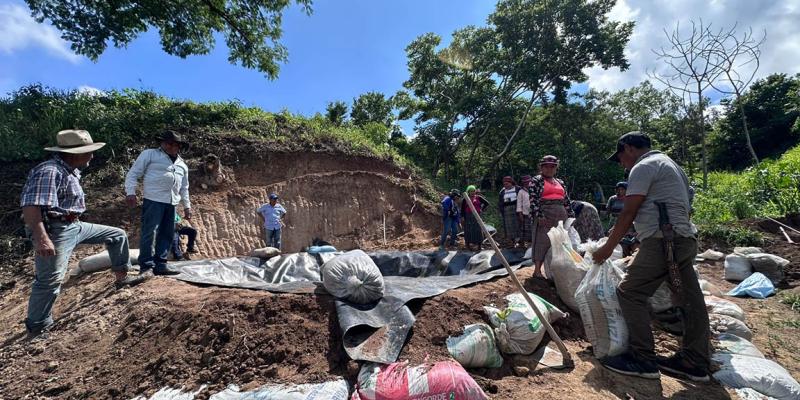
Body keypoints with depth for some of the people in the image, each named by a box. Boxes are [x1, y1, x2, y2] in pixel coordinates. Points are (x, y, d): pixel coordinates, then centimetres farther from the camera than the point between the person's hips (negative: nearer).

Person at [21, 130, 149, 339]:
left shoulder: (71, 170, 10)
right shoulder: (49, 171, -22)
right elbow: (30, 206, -30)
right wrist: (41, 239, -35)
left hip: (75, 226, 10)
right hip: (56, 231, -10)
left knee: (117, 235, 16)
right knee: (50, 281, -5)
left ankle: (121, 277, 25)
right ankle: (37, 329, 9)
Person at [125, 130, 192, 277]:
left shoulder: (182, 164, 20)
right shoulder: (150, 154, 3)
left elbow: (184, 187, 24)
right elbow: (133, 173, 0)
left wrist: (187, 205, 19)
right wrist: (130, 192, -12)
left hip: (171, 203, 6)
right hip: (153, 200, -6)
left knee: (167, 234, 6)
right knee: (149, 233, -10)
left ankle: (160, 264, 12)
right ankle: (146, 266, -5)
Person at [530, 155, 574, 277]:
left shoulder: (560, 182, 19)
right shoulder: (536, 181, 0)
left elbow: (566, 201, 19)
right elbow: (533, 199, -10)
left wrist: (570, 216, 13)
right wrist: (539, 215, -18)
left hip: (561, 215, 6)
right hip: (545, 215, -6)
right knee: (542, 241, -5)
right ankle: (537, 269, 0)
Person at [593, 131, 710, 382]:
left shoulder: (643, 167, -7)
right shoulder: (668, 164, 24)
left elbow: (628, 213, -12)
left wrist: (608, 247, -6)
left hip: (663, 241, -11)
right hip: (686, 239, 11)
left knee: (630, 293, -6)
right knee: (689, 299, 12)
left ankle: (643, 359, -2)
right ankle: (695, 363, 21)